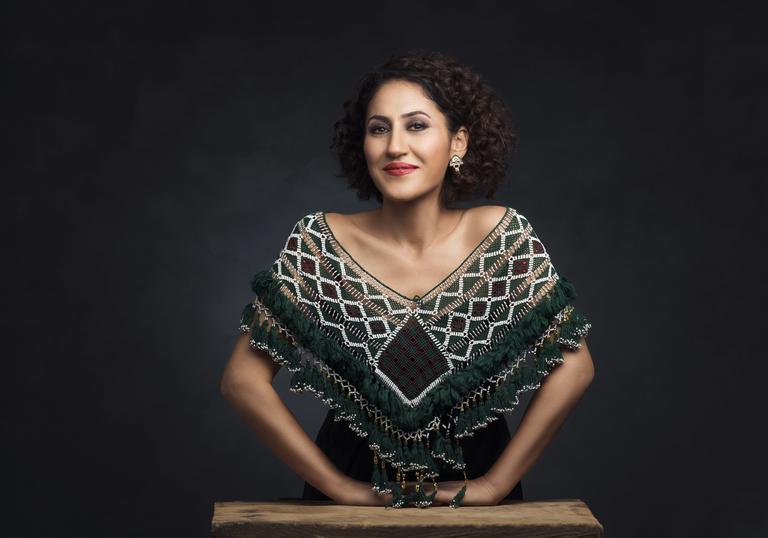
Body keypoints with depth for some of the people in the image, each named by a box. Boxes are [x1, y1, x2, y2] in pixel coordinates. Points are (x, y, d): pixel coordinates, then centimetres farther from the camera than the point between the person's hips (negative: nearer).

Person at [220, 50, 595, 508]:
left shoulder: (504, 234, -14)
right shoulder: (320, 241, -15)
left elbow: (574, 367, -10)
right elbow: (244, 378, -14)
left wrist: (497, 482, -12)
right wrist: (338, 486, -14)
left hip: (473, 500, 1)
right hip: (356, 498, 0)